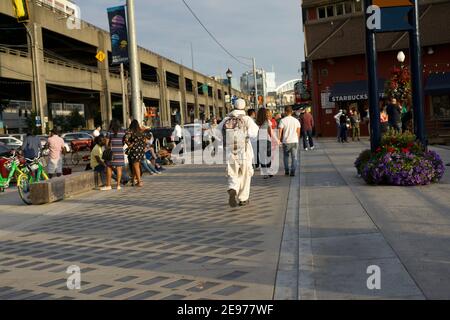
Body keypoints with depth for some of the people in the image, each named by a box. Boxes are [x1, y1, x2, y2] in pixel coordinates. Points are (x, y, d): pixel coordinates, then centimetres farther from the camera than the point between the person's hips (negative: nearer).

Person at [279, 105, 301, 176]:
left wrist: (279, 140, 6)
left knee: (286, 156, 15)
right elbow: (298, 132, 8)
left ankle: (287, 171, 17)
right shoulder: (296, 120, 3)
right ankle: (293, 171, -2)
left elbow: (280, 132, -7)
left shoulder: (283, 120, -6)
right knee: (294, 157, 5)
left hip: (286, 141, -1)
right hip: (294, 141, 1)